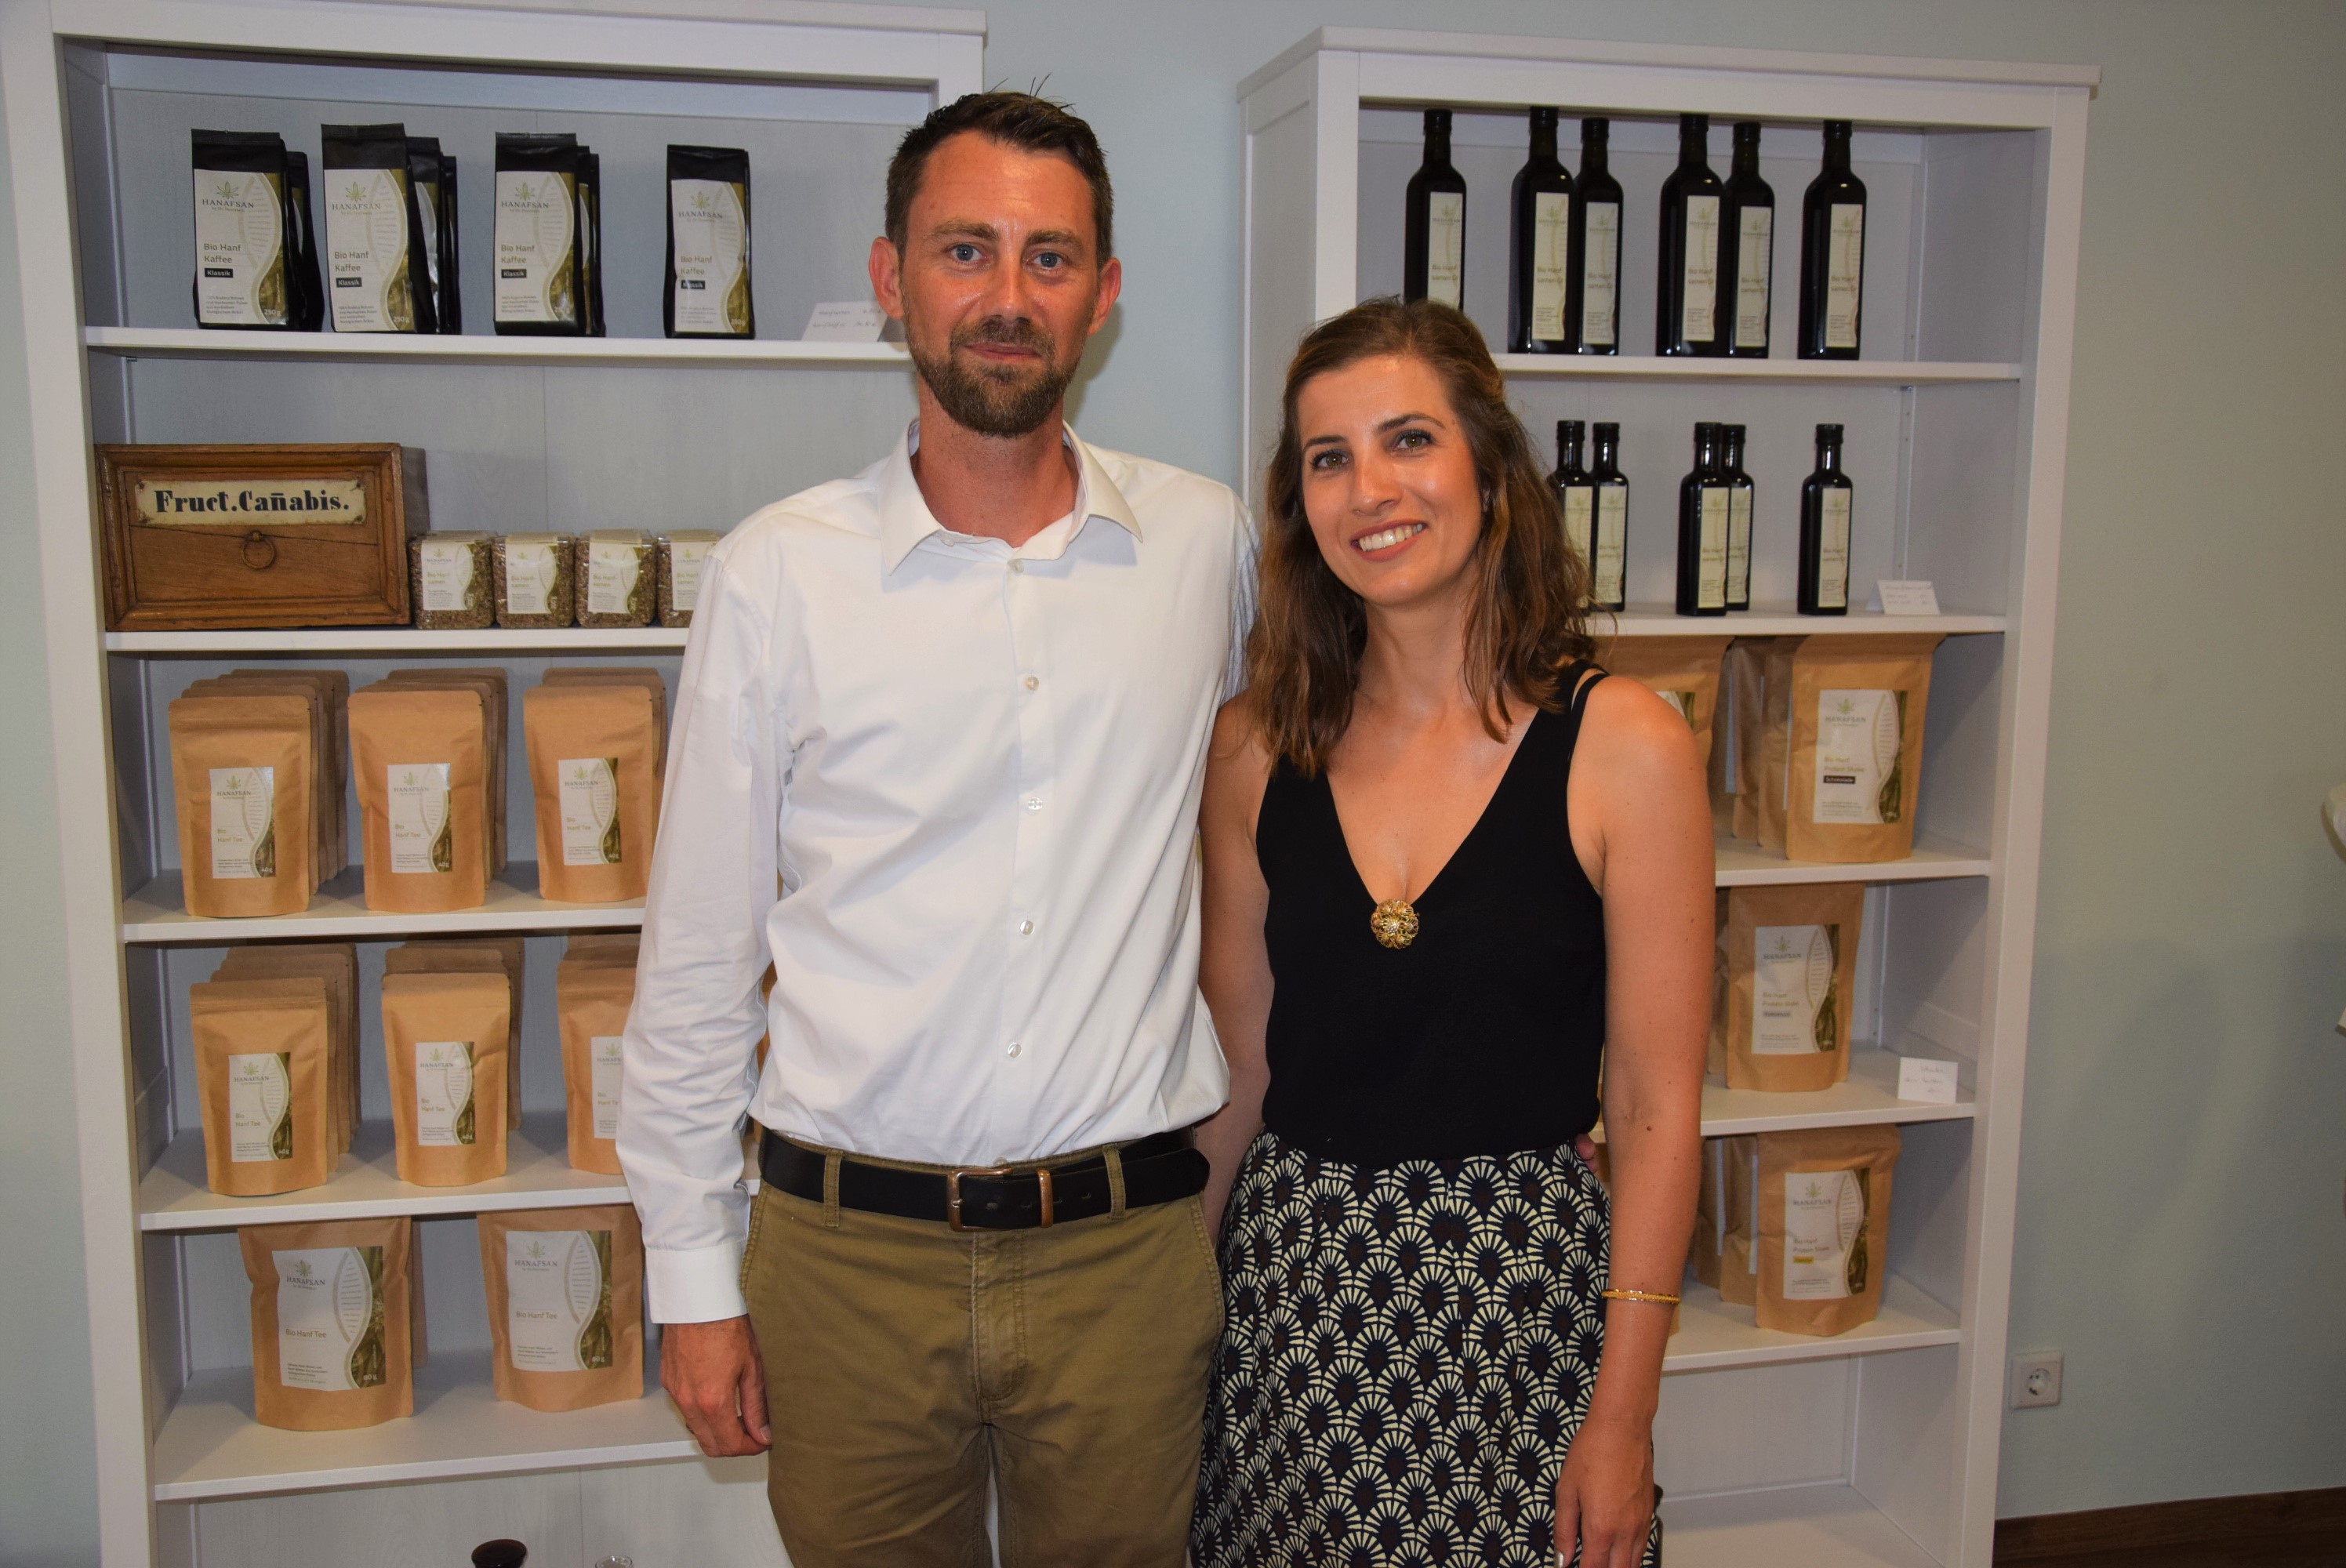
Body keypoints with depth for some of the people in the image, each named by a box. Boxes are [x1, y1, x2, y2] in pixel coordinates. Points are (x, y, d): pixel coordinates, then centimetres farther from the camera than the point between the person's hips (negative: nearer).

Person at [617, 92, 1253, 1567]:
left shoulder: (1209, 542, 0)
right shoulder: (777, 572, -5)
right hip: (848, 1246, -1)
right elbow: (698, 954, 0)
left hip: (1129, 1241, 1)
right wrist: (695, 1278, 1)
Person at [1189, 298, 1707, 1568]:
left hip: (1515, 1291, -3)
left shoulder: (1621, 746, -10)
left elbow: (1655, 1106, -8)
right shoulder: (1258, 747, 0)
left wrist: (1623, 1415, -9)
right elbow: (1236, 1066, 7)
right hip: (1290, 1286, 3)